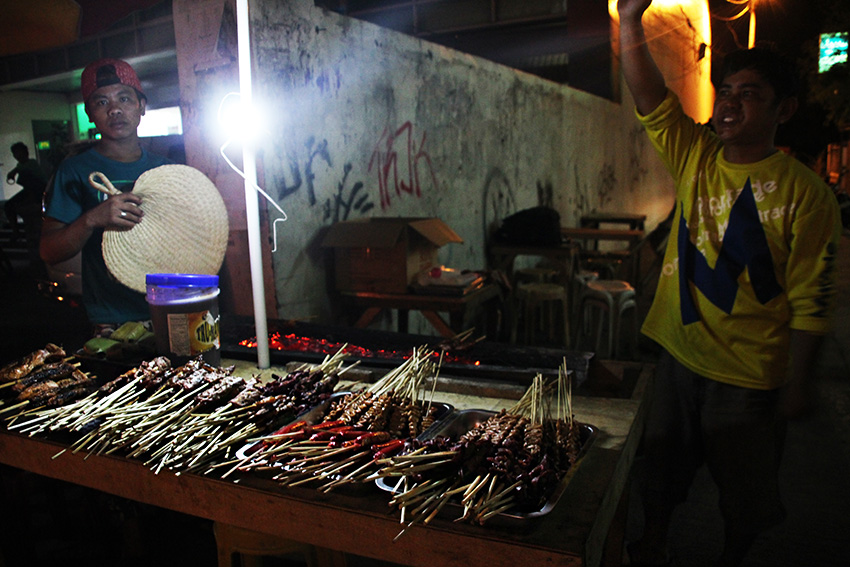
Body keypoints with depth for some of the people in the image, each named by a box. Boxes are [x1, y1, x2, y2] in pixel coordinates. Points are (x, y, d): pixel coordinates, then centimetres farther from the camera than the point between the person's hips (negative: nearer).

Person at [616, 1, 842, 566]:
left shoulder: (805, 193, -13)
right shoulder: (696, 157, -1)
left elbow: (812, 301, -12)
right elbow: (651, 100, -11)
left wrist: (798, 385, -12)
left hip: (752, 376, -3)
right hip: (680, 356, 4)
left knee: (744, 489, 16)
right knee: (663, 465, 20)